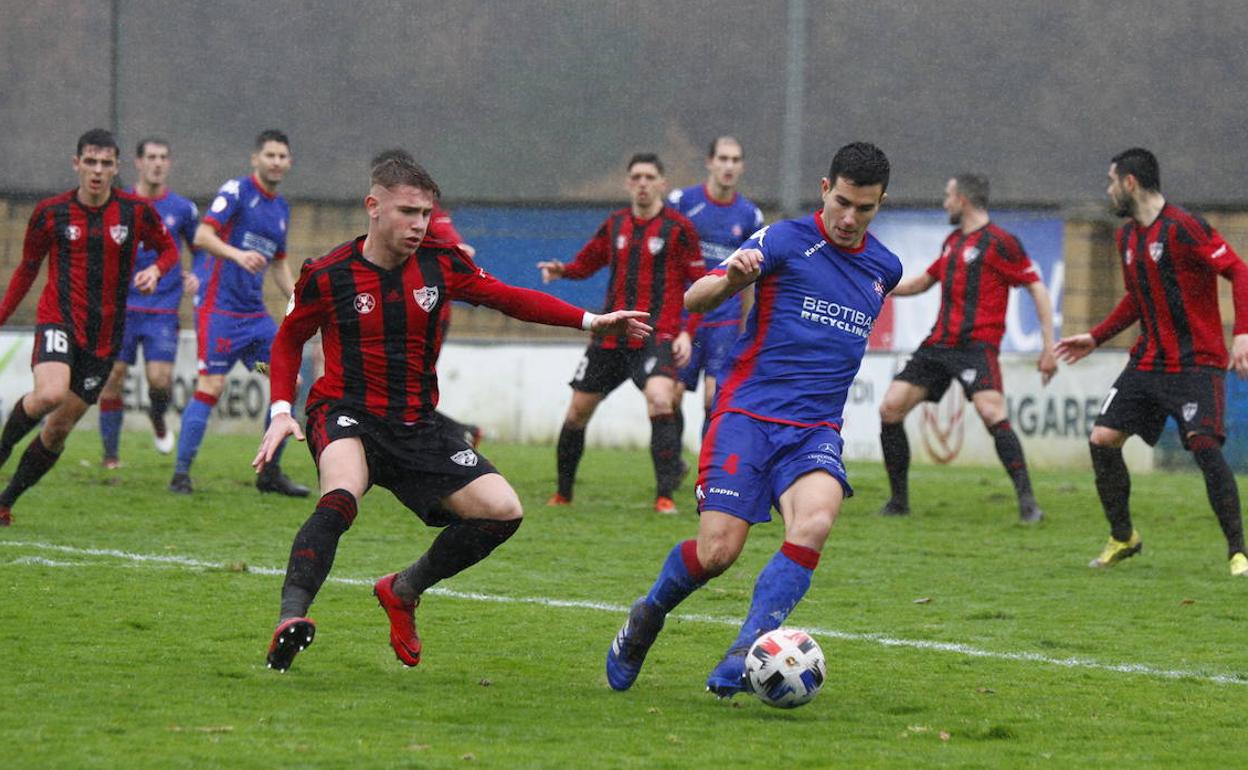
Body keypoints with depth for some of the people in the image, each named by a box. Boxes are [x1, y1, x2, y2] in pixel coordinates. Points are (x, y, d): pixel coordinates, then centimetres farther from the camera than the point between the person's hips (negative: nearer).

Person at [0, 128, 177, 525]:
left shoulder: (136, 211, 0)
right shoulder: (50, 212, -1)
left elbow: (168, 248, 15)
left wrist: (155, 269, -8)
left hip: (104, 337, 2)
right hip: (58, 321, -2)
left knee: (60, 427, 4)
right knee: (50, 393, -31)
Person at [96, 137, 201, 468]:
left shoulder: (182, 209, 4)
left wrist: (196, 276, 0)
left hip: (163, 311, 0)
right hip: (122, 307, 0)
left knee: (160, 380, -12)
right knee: (112, 378, -5)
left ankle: (157, 417, 24)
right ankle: (110, 454, 6)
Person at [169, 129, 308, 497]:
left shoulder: (281, 208, 17)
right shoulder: (237, 191, -6)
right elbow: (203, 235, -18)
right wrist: (238, 255, -34)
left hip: (254, 313, 8)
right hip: (219, 306, -7)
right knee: (211, 386, -14)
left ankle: (270, 473, 10)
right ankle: (181, 473, -7)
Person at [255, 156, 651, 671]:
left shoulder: (441, 266, 0)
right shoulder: (329, 276, -7)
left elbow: (509, 298, 11)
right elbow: (288, 340, 8)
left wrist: (590, 320, 2)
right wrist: (281, 411, -6)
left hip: (416, 425, 5)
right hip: (347, 415, -5)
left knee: (503, 511, -6)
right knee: (341, 497, -38)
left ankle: (404, 590, 13)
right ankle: (291, 619, -46)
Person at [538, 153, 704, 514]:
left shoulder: (677, 227, -3)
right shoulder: (616, 224, 10)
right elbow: (586, 263, 22)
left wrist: (687, 332, -10)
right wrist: (561, 270, -1)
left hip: (657, 337, -5)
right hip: (610, 336, 5)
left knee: (660, 400, -29)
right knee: (577, 411, 7)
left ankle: (665, 494, -25)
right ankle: (563, 493, 26)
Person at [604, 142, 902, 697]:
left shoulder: (884, 269, 14)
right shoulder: (786, 240, -2)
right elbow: (694, 299, -12)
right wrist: (731, 278, -31)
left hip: (816, 430, 4)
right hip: (747, 415, -3)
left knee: (813, 525, -27)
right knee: (717, 551, -14)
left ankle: (742, 658, -25)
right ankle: (646, 618, 18)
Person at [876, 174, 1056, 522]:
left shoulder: (998, 242, -6)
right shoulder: (953, 241, 19)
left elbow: (1036, 288, -7)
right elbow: (924, 281, 33)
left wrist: (1048, 346, -13)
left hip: (976, 344, -8)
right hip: (939, 343, 8)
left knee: (991, 412, -28)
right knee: (890, 408, 0)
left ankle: (1027, 503, -26)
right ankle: (899, 500, 11)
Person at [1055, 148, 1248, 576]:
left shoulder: (1183, 228, -14)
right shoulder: (1127, 238, 12)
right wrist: (1096, 338, 24)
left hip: (1196, 361, -8)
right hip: (1148, 361, 8)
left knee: (1203, 443, -23)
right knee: (1102, 440, 1)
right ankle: (1123, 538, 19)